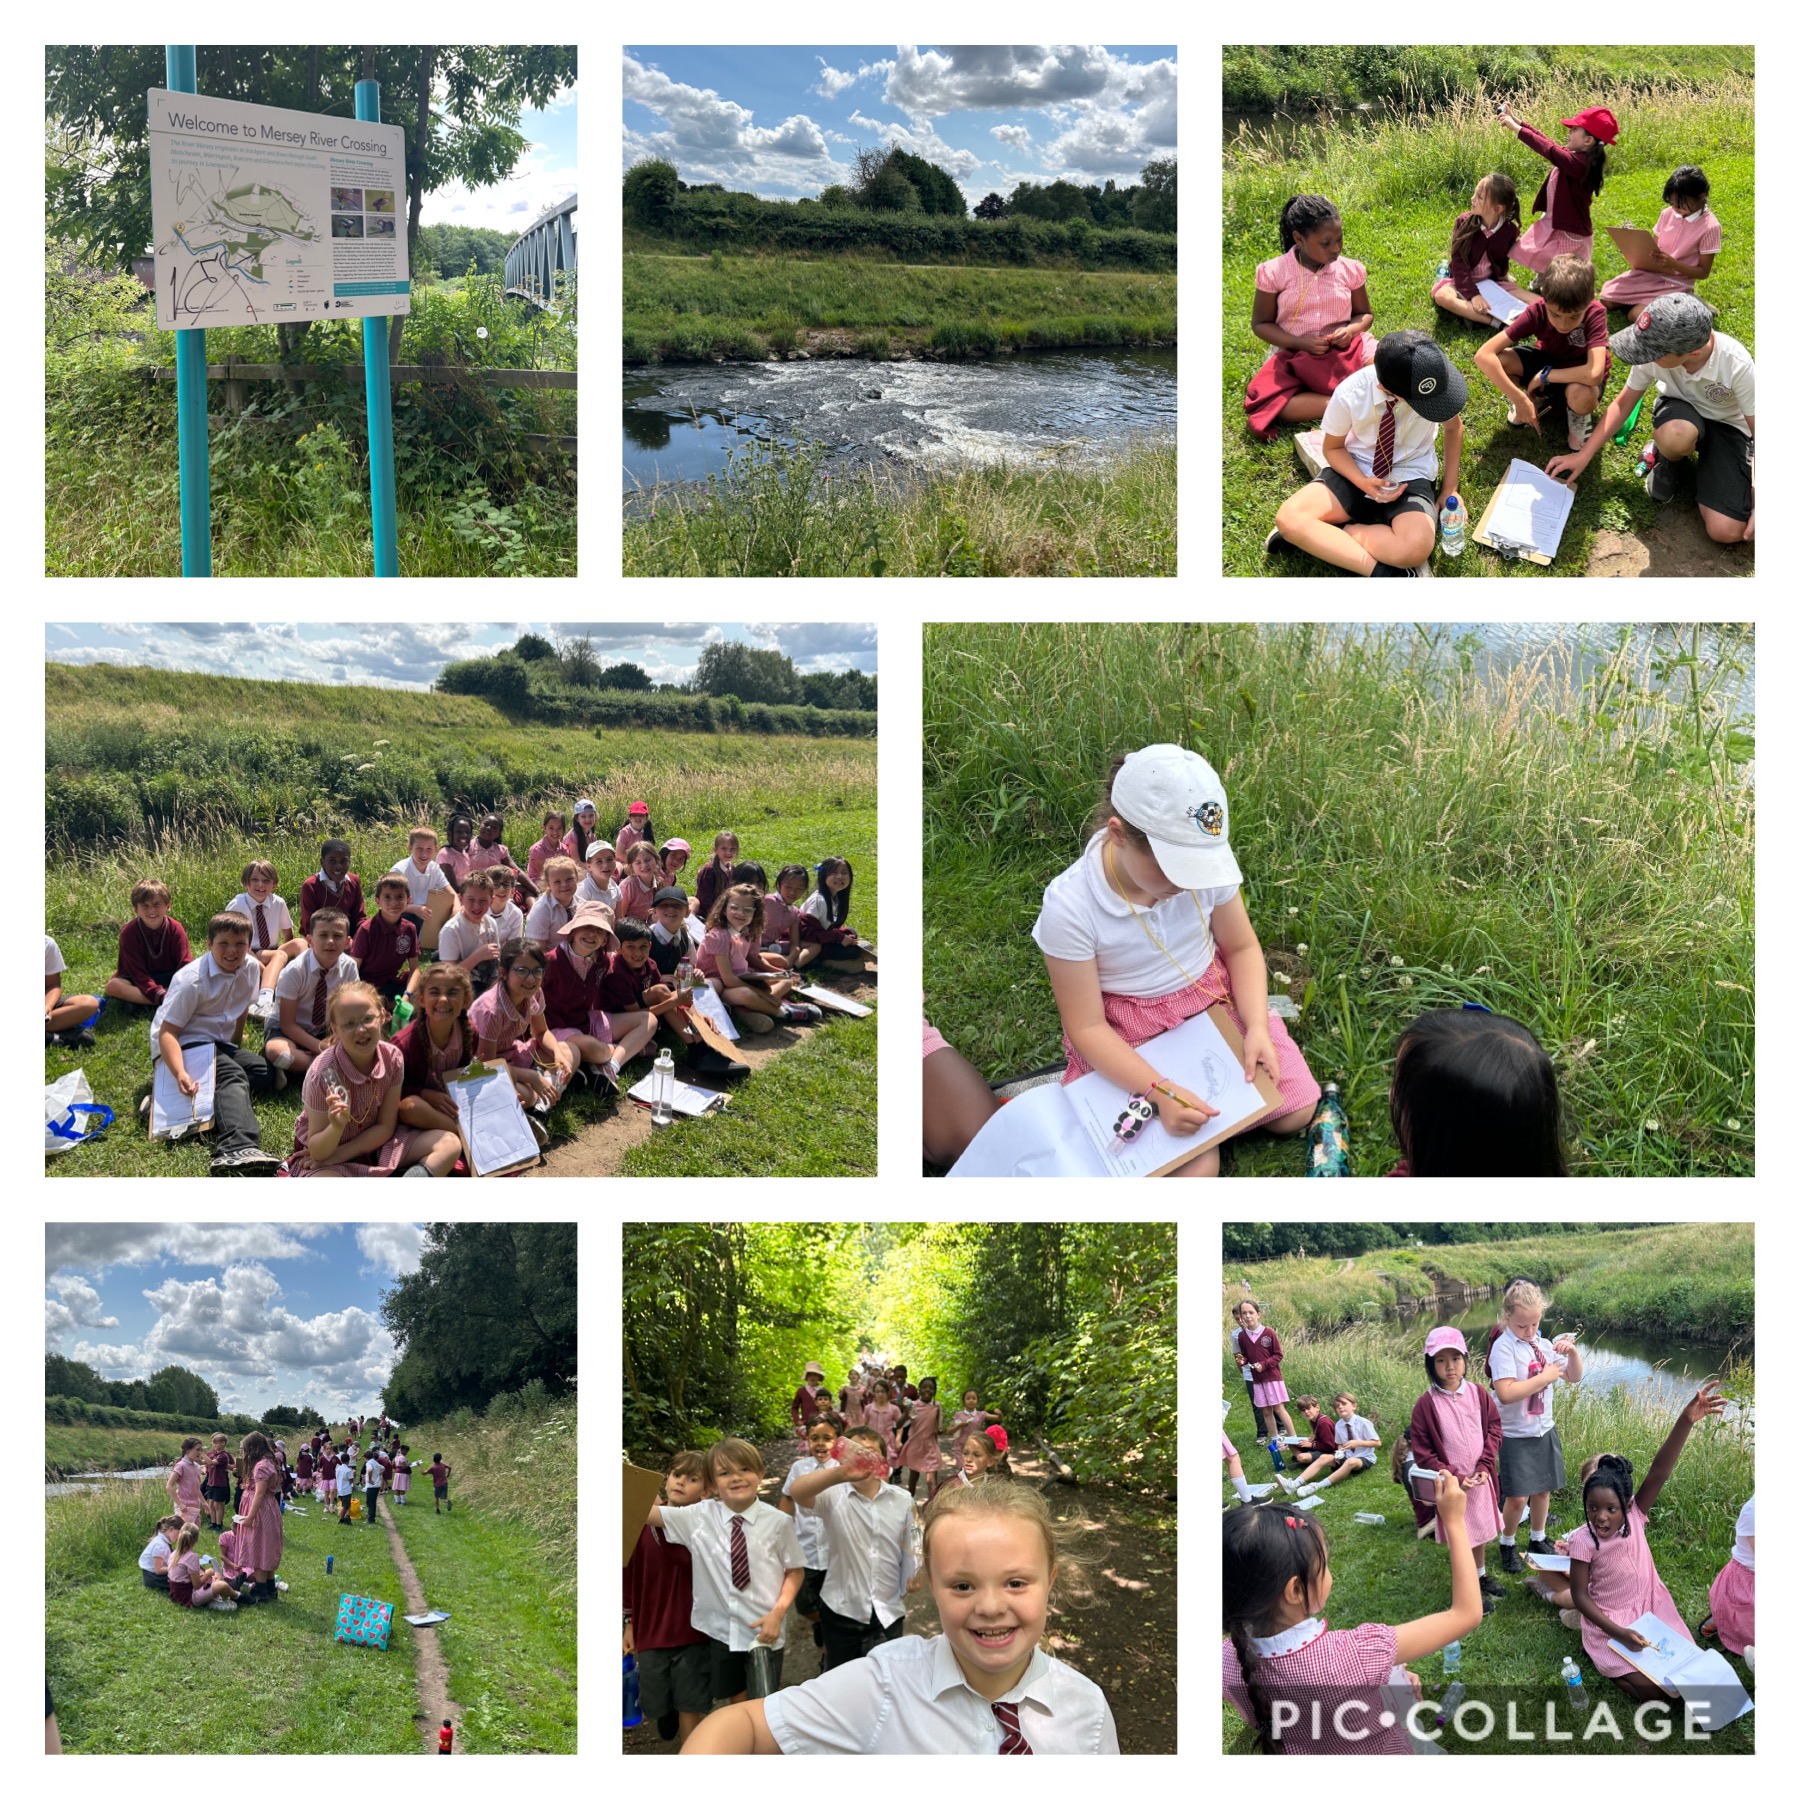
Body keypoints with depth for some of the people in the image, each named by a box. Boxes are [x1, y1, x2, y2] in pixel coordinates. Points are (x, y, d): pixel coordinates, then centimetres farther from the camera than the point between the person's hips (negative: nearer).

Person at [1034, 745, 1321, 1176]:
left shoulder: (1206, 859, -19)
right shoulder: (1070, 907, -28)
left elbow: (1241, 948, -1)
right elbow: (1086, 1027, -20)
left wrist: (1257, 1028, -17)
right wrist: (1159, 1092, -31)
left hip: (1214, 1001, 4)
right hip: (1129, 1037, -3)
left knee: (1295, 1114, -1)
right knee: (1193, 1170, -15)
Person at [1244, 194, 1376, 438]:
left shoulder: (1350, 269, 0)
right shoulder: (1275, 273, -7)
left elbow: (1364, 314, 14)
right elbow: (1260, 323, 2)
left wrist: (1351, 330, -12)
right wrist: (1300, 342, -15)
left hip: (1346, 349, 1)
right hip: (1295, 355, -1)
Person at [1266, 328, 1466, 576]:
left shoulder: (1438, 382, -22)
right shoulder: (1349, 395, -24)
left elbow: (1453, 427, 2)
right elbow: (1333, 448, -3)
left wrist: (1449, 489, 0)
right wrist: (1363, 483, -21)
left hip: (1410, 476, 0)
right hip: (1357, 471, 0)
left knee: (1416, 548, -34)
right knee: (1289, 518, -26)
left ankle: (1319, 537, -15)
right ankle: (1380, 570, -24)